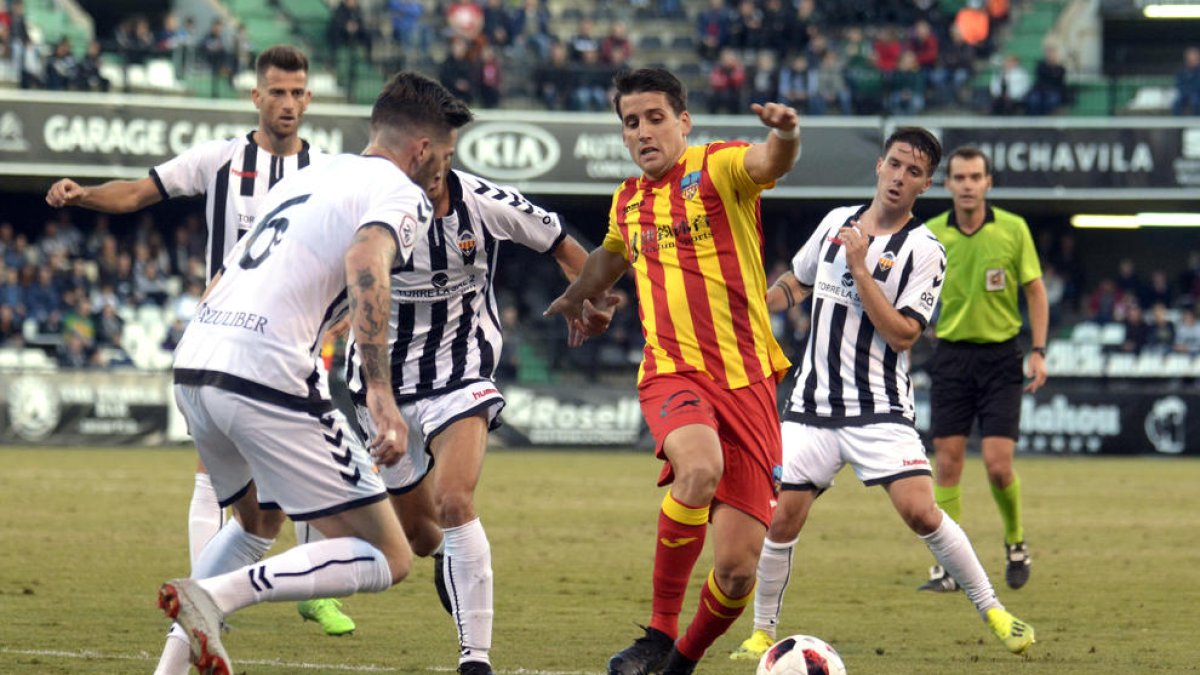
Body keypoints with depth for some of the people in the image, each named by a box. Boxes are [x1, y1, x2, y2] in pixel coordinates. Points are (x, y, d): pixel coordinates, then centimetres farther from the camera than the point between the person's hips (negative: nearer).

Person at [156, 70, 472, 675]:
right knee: (387, 560, -4)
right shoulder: (402, 196, 2)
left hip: (192, 361, 9)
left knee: (255, 523, 34)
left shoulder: (308, 177, 27)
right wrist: (380, 392, -28)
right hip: (267, 377, -9)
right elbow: (365, 264, -21)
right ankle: (215, 595, -20)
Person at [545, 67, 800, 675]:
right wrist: (577, 296, 57)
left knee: (737, 570, -5)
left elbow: (769, 163, -27)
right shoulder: (629, 200, 14)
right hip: (671, 373, 2)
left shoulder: (718, 169, -2)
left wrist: (785, 135, -50)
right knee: (699, 469, -35)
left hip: (746, 380, -2)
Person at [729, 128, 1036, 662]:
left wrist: (860, 270, -19)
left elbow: (903, 334, -16)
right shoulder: (837, 221, 8)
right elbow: (796, 283, 25)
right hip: (812, 408, 4)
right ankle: (763, 632, 13)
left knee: (921, 512, -17)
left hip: (880, 411, -4)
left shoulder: (924, 252, -7)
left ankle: (992, 609, -1)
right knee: (781, 519, -4)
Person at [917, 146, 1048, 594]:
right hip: (951, 355, 2)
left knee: (997, 462, -8)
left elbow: (1035, 290, 3)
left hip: (999, 354, -2)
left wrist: (1038, 351, -4)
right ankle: (948, 567, 3)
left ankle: (1015, 543, 19)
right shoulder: (930, 235, 0)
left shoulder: (1013, 229, -3)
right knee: (947, 462, -3)